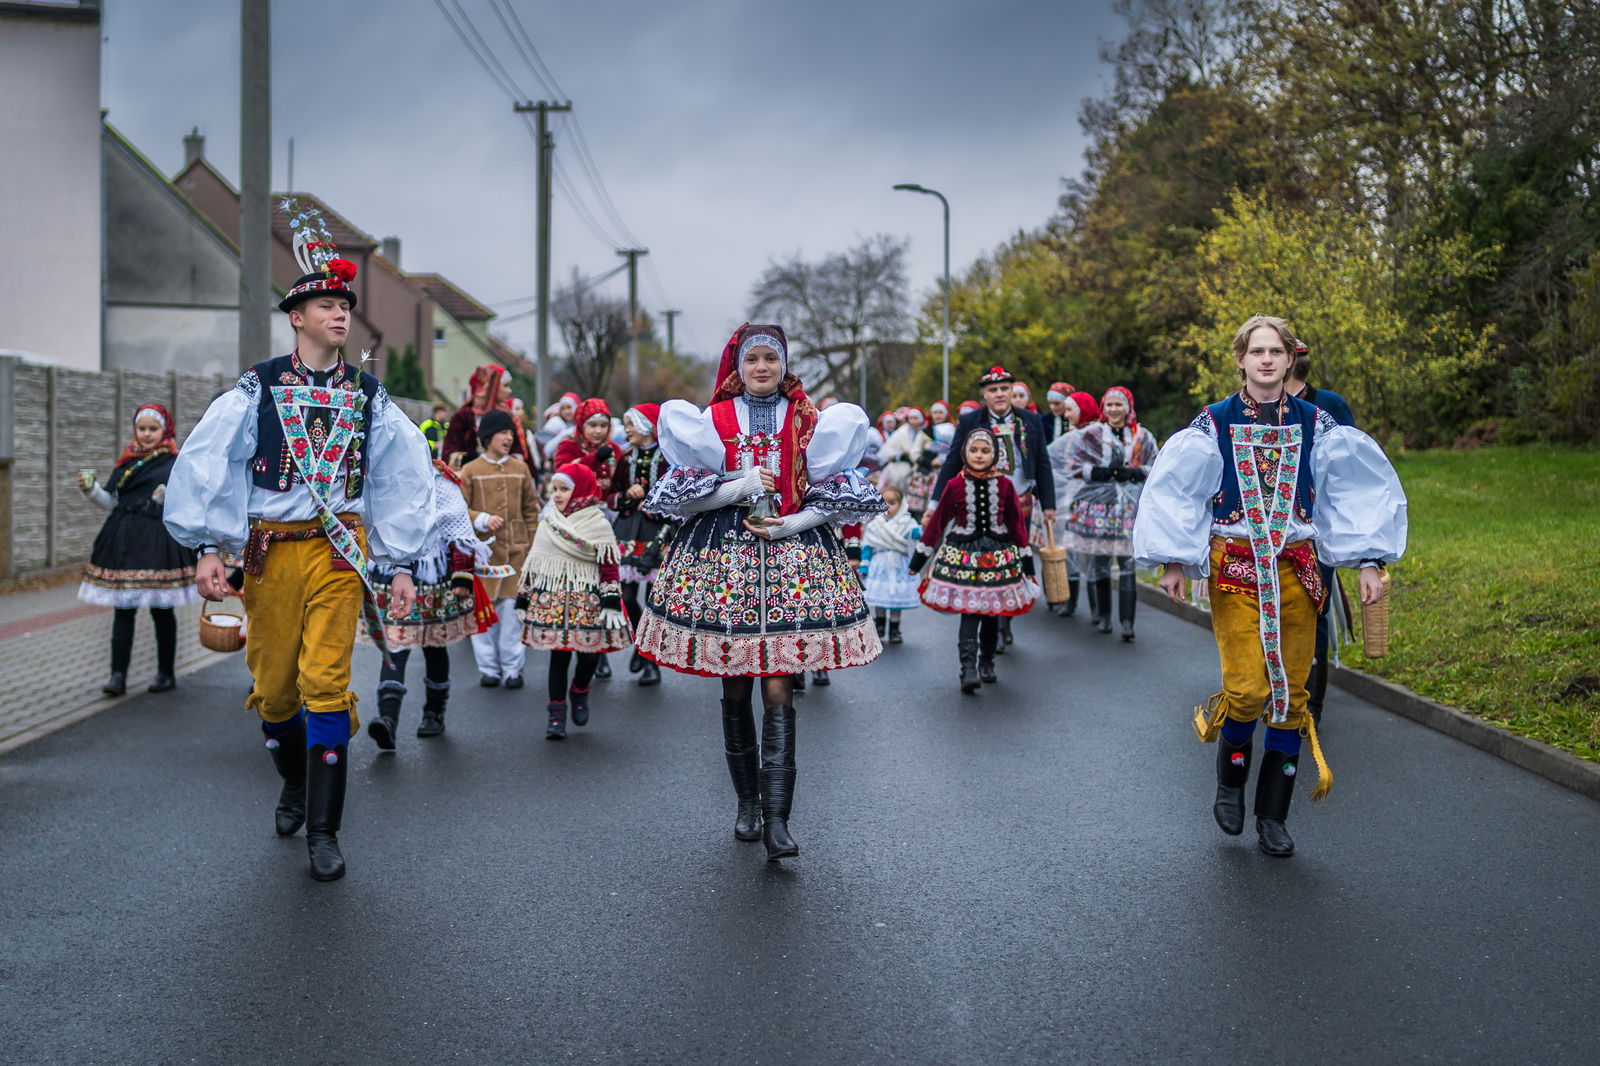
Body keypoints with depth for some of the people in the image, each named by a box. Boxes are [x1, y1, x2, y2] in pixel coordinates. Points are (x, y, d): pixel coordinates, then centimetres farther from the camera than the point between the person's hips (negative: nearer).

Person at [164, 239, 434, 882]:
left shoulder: (368, 397, 8)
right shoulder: (258, 388, 3)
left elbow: (405, 481, 11)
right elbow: (205, 463, -1)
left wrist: (402, 566, 7)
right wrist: (209, 548, -9)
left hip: (339, 549, 0)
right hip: (269, 551, 0)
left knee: (326, 682, -9)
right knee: (273, 684, 7)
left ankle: (324, 831, -1)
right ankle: (294, 783, 36)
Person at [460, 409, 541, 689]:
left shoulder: (521, 468, 9)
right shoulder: (470, 471, 1)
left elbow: (531, 509, 13)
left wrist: (532, 544, 8)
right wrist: (483, 520, -18)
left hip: (515, 550, 2)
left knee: (512, 607, -1)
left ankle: (512, 667, 8)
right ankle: (488, 667, 13)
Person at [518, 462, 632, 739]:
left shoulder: (597, 524, -3)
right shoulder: (548, 524, 9)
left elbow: (608, 566, -6)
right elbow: (533, 564, 14)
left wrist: (612, 603, -12)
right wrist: (523, 599, 12)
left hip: (587, 599, -2)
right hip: (552, 599, 2)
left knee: (589, 652, 1)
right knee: (558, 653, 1)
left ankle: (580, 693, 31)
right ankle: (556, 712, 10)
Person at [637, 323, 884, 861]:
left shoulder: (809, 422, 8)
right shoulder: (711, 421, 7)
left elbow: (839, 493, 6)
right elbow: (680, 495, 3)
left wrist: (795, 522, -8)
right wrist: (738, 487, -10)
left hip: (793, 554, -1)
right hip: (722, 554, 1)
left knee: (778, 690, -9)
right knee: (735, 688, 6)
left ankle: (775, 817, -11)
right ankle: (747, 800, 22)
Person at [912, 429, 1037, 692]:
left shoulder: (1004, 485, 0)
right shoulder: (955, 486, -3)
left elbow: (1017, 524, 6)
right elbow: (936, 523, 4)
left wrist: (1027, 562, 8)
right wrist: (918, 560, 7)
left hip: (998, 555, 2)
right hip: (963, 554, -2)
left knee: (992, 613, 11)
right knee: (969, 613, -12)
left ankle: (986, 663, 29)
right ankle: (969, 670, -16)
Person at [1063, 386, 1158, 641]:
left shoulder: (1143, 437, 10)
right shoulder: (1090, 434, 8)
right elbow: (1074, 465, 5)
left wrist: (1134, 472, -7)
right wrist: (1099, 471, -10)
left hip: (1131, 505, 0)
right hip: (1098, 503, 0)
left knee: (1128, 563, -8)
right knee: (1099, 562, 3)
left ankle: (1127, 621, -8)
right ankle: (1103, 615, 16)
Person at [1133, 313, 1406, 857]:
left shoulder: (1315, 425, 4)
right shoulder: (1213, 425, 0)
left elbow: (1364, 487, 7)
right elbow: (1171, 490, 2)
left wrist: (1370, 562, 1)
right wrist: (1172, 561, -3)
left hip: (1296, 571, 2)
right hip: (1234, 568, -2)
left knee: (1291, 691, 3)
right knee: (1248, 688, -14)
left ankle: (1273, 816, 15)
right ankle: (1229, 785, 15)